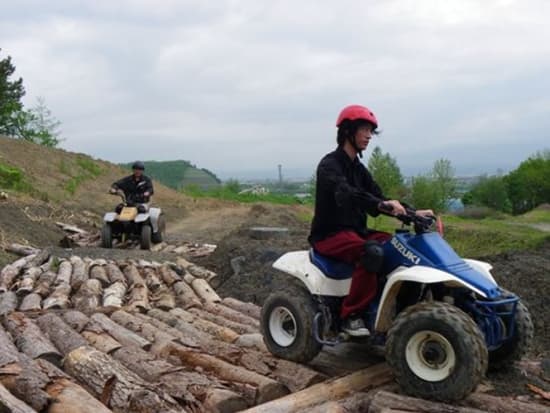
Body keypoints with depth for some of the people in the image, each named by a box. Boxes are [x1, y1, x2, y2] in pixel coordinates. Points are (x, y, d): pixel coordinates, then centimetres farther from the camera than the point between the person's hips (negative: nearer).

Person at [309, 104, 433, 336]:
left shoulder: (359, 169, 16)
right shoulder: (329, 165, -11)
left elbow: (379, 199, 8)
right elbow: (345, 193, -31)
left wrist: (412, 214, -7)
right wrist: (381, 204, -47)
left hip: (355, 231, 8)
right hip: (330, 235, -8)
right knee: (371, 251, -35)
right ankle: (351, 316, -24)